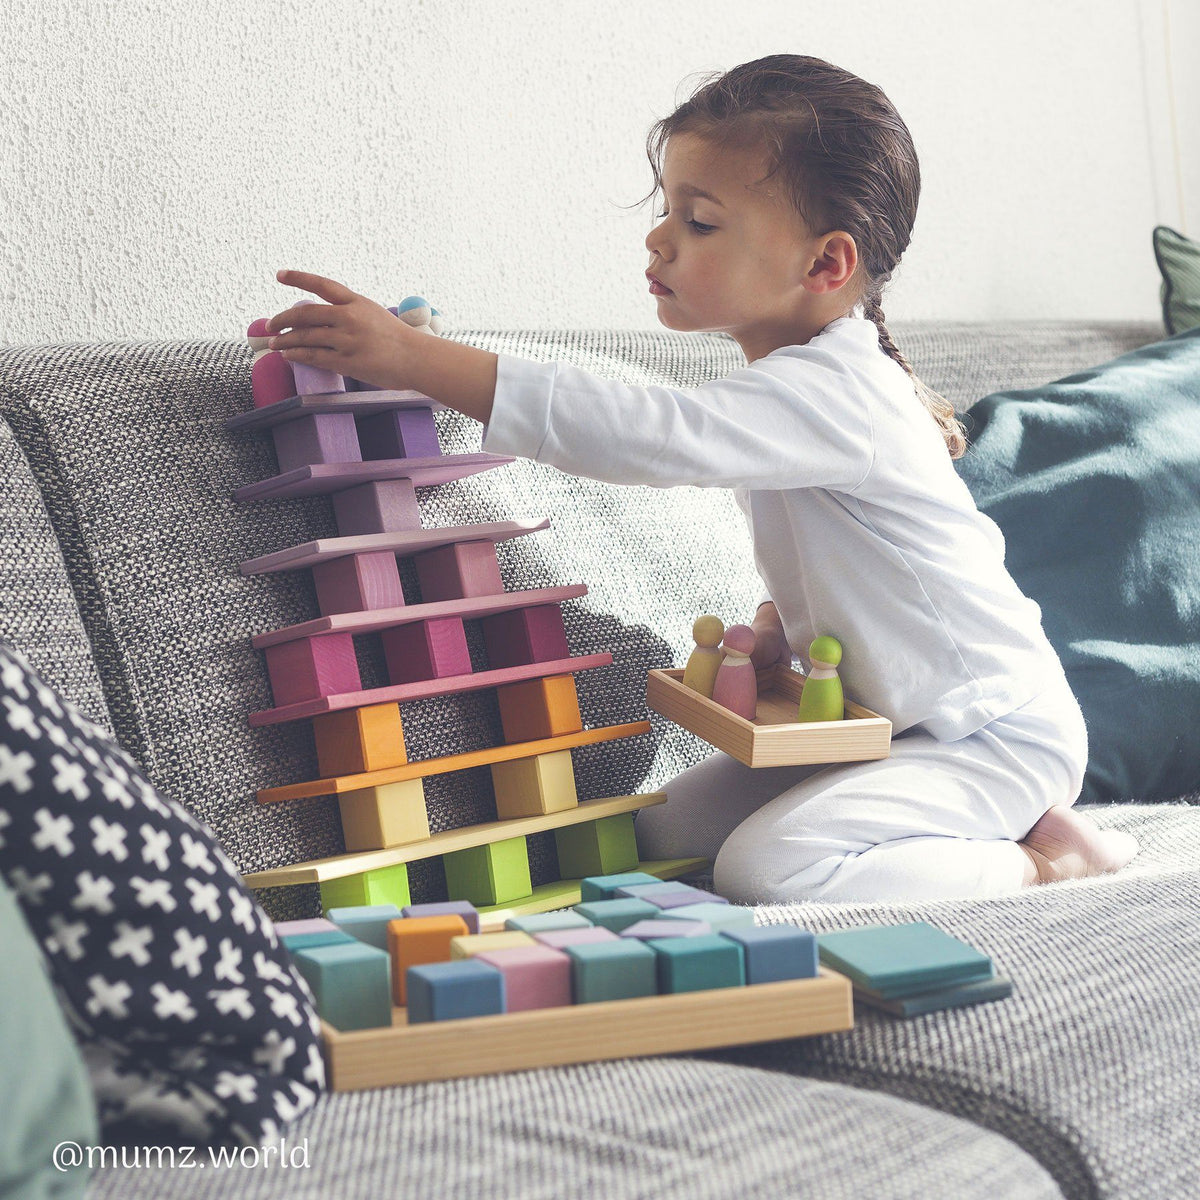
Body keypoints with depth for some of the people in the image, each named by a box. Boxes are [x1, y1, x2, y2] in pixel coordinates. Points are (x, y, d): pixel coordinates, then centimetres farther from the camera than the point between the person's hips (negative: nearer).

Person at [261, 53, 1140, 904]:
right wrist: (784, 621, -1)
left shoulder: (824, 394, -27)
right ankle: (981, 823, 8)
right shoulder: (803, 383, 6)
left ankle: (1043, 863, -7)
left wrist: (412, 356, -42)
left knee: (769, 867, -26)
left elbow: (641, 435, -41)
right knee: (667, 832, 5)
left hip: (1000, 735, -10)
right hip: (886, 719, 10)